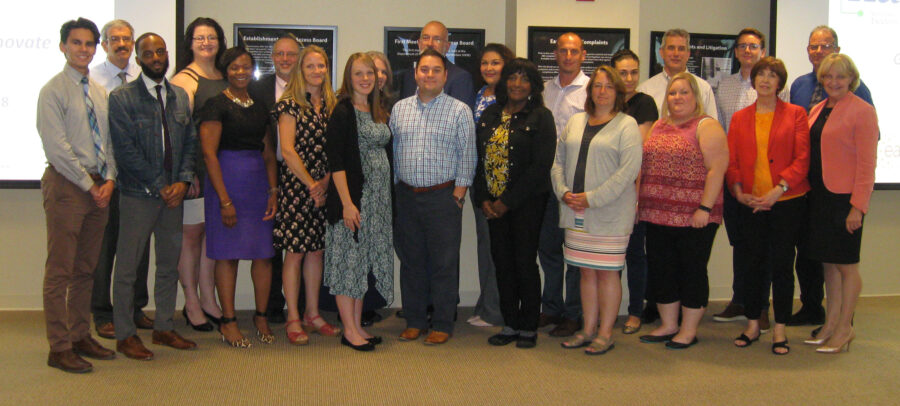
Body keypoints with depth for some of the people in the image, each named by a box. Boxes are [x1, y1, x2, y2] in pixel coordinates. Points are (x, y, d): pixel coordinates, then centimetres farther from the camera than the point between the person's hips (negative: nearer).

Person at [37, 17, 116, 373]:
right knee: (60, 270, -2)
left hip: (98, 187, 7)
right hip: (66, 184, -7)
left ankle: (81, 336, 22)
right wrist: (89, 185, -11)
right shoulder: (53, 91, -5)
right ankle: (59, 348, 4)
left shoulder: (99, 92, 15)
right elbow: (57, 147, -12)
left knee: (86, 269, 13)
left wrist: (109, 180, -1)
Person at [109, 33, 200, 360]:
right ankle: (125, 335, 12)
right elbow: (126, 150, -11)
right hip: (139, 195, -5)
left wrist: (182, 181, -5)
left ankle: (164, 328, 23)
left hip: (173, 193, 5)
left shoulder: (180, 96, 12)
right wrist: (159, 186, -13)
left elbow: (190, 142, 10)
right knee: (127, 267, 1)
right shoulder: (122, 98, -4)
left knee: (170, 264, 11)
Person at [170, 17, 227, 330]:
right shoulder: (184, 79, -4)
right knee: (191, 233, 1)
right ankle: (192, 302, 11)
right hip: (194, 166, -6)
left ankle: (208, 300, 18)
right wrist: (187, 171, -15)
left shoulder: (225, 79, 15)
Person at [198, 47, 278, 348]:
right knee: (228, 253, 0)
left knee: (264, 252, 6)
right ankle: (228, 321, 10)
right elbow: (209, 154, -9)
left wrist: (273, 190, 2)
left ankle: (261, 317, 18)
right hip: (227, 180, -5)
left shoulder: (260, 106, 14)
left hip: (259, 182, 5)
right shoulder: (217, 104, -3)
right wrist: (225, 200, -14)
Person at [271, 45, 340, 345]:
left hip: (322, 187, 5)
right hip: (295, 185, -5)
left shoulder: (330, 104, 12)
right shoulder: (290, 104, -4)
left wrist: (326, 181, -4)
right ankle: (293, 319, 7)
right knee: (295, 252, -1)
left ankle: (312, 314, 20)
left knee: (316, 250, 9)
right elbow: (288, 150, -10)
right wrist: (311, 185, -10)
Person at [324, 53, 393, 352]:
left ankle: (358, 326, 19)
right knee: (349, 259, -2)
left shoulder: (379, 113, 14)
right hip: (352, 195, -7)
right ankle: (349, 330, 6)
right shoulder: (343, 112, -8)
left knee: (364, 260, 11)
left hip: (377, 198, 7)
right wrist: (347, 203, -20)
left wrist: (385, 197, 10)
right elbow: (336, 161, -14)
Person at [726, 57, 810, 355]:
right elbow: (731, 160, 8)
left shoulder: (795, 114, 3)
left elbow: (802, 158, -5)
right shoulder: (740, 118, 11)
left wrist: (780, 189, -16)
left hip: (787, 201, -2)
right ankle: (752, 325, 20)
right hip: (751, 203, 2)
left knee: (782, 264, 1)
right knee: (753, 263, 7)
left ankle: (780, 330, 11)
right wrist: (738, 191, -7)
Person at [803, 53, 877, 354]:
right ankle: (830, 324, 22)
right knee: (829, 263, 13)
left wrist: (858, 206, -16)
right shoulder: (817, 111, 13)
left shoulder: (862, 111, -7)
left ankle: (844, 328, 12)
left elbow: (866, 163, -11)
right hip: (819, 195, 7)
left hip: (845, 197, -7)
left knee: (846, 264, 2)